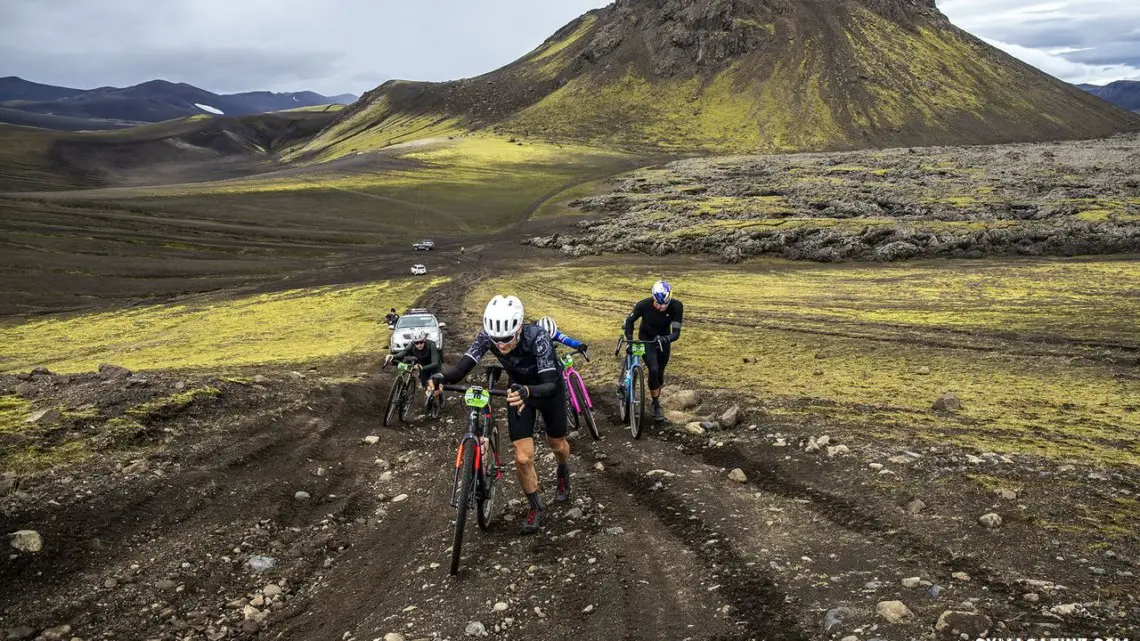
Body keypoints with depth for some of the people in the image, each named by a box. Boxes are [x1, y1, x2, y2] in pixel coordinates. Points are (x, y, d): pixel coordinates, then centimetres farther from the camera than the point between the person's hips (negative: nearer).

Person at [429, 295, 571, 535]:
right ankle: (536, 507, 19)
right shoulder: (486, 336, -30)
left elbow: (550, 384, -45)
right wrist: (441, 377, -56)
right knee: (523, 458, -7)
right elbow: (463, 367, -34)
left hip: (549, 389, -2)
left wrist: (527, 391, -66)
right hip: (519, 390, 2)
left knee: (557, 445, 19)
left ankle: (563, 472, 56)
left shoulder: (537, 337, -40)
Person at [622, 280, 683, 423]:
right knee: (653, 370, -18)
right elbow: (629, 321, -12)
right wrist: (629, 340, -22)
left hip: (663, 340, 2)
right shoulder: (644, 305, -30)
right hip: (646, 340, -2)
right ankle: (657, 406, -3)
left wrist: (666, 339, -48)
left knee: (660, 373, 8)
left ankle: (656, 399, 32)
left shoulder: (676, 306, -28)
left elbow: (676, 332, -28)